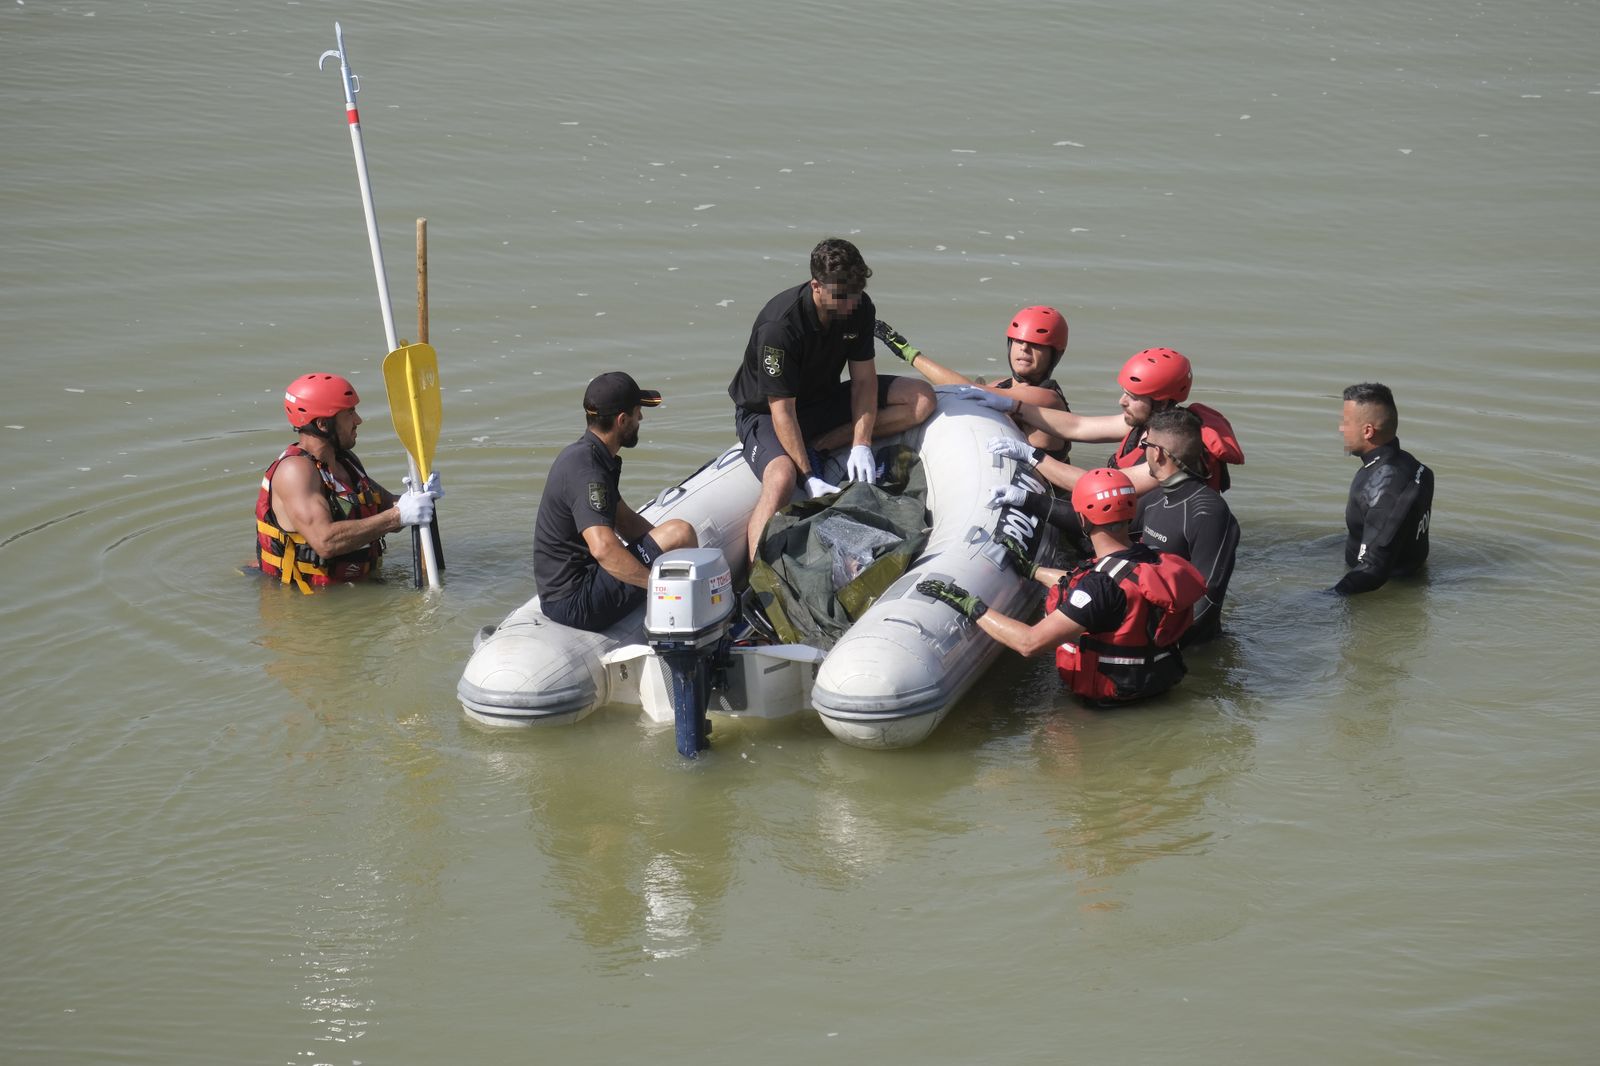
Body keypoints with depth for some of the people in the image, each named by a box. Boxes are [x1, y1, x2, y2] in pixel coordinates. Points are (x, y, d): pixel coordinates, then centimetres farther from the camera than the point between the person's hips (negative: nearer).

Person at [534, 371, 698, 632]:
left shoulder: (582, 454, 11)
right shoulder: (587, 471, -22)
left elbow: (625, 520, 20)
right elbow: (603, 548, -35)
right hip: (576, 605, -11)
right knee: (680, 532, -16)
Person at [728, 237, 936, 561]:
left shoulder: (859, 308, -12)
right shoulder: (779, 327, -31)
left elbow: (863, 378, -6)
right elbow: (782, 410, -29)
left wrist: (861, 446, -19)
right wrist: (809, 479, -33)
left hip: (824, 401, 7)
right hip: (764, 412, -7)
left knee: (921, 399, -9)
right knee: (782, 479, -39)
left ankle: (816, 446, -13)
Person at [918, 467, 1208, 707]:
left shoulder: (1104, 584, -30)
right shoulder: (1154, 561, -4)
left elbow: (1030, 642, -32)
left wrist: (969, 605, -23)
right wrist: (1031, 569, 29)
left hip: (1107, 695, -8)